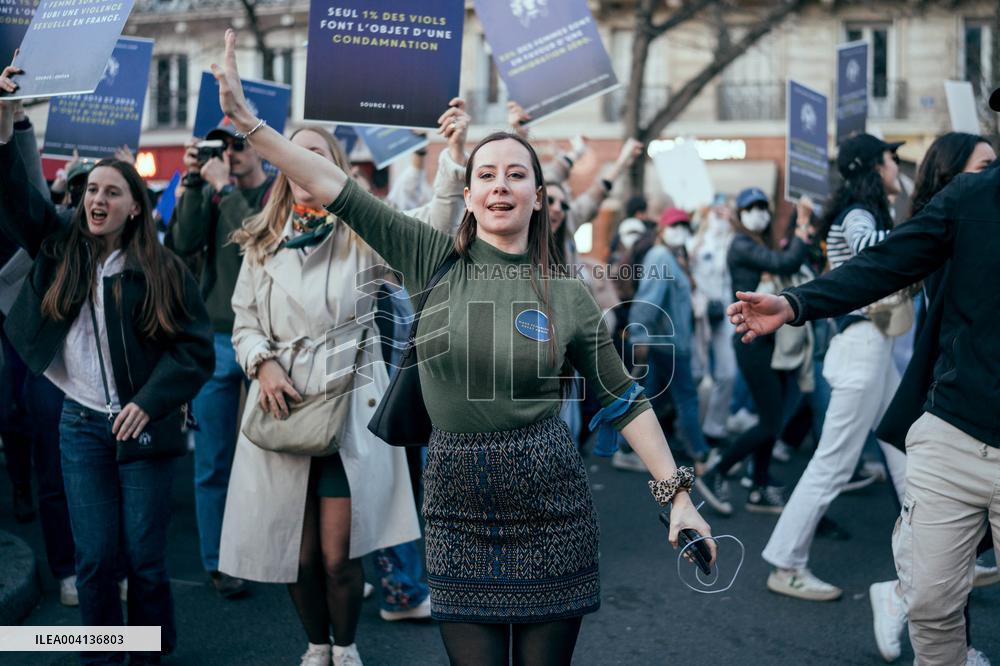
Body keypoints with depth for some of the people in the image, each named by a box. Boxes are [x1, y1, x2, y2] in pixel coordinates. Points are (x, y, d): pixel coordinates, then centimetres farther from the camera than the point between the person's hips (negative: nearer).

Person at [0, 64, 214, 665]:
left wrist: (149, 402, -16)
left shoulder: (163, 270, -4)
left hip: (142, 425, -2)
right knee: (95, 559, 4)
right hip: (81, 425, 2)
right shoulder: (61, 248, 5)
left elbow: (196, 350, -6)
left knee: (145, 558, 2)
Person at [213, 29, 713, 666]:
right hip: (460, 508, 1)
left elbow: (627, 403, 5)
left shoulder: (568, 295, 0)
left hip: (549, 501, 0)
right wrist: (249, 122, -13)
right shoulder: (436, 261, 0)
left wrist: (679, 497, 0)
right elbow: (341, 191, -7)